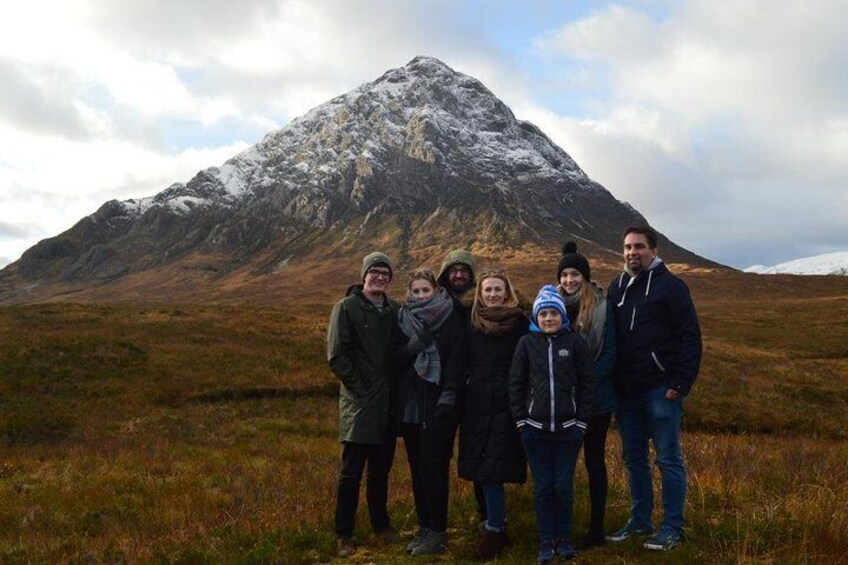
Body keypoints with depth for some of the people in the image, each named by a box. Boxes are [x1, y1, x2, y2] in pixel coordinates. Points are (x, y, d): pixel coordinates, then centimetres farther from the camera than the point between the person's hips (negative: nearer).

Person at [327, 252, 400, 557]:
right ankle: (344, 535, 11)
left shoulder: (394, 310, 8)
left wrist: (395, 388, 3)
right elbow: (336, 356, -11)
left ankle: (380, 523, 32)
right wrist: (361, 391, -13)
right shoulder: (346, 308, -6)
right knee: (351, 472, -1)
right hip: (360, 404, -5)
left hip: (388, 405, 5)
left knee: (381, 469, 16)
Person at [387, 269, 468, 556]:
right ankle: (424, 526, 22)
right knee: (417, 467, 10)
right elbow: (394, 360, 3)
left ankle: (438, 531, 7)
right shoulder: (402, 319, 8)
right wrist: (416, 344, -14)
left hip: (439, 406, -5)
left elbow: (457, 360, -9)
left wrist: (449, 397, -17)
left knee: (434, 467, -4)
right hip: (410, 404, 5)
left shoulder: (452, 318, -3)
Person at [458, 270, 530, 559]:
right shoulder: (472, 323, 9)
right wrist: (463, 399, 10)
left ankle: (494, 529, 8)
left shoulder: (520, 322, -3)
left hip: (506, 405, -4)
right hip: (476, 405, 4)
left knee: (493, 469, -5)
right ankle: (497, 521, 25)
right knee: (482, 468, 8)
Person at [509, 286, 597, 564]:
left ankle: (564, 539, 21)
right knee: (542, 487, 6)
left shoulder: (576, 342, -1)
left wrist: (582, 420, -2)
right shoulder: (526, 343, 2)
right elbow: (516, 383, 4)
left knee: (564, 486, 5)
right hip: (535, 428, 1)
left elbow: (588, 383, 1)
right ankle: (546, 541, 17)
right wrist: (520, 420, -1)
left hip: (568, 428, -1)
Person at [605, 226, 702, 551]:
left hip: (661, 389, -6)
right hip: (626, 390, 6)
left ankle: (673, 527, 12)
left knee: (668, 459, 1)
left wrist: (681, 383, -14)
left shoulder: (670, 286, -5)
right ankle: (640, 521, 26)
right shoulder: (617, 287, 12)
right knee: (633, 459, 13)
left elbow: (691, 336, -8)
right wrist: (612, 383, 10)